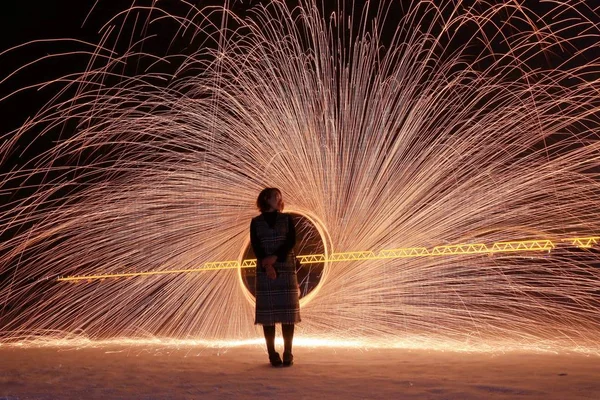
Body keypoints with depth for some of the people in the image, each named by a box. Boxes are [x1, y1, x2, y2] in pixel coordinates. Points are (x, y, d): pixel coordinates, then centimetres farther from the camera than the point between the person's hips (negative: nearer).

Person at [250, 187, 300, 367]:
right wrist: (267, 265, -17)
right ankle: (272, 354, 3)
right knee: (267, 312, -2)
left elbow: (291, 241, -2)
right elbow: (256, 246, -2)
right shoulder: (256, 222, 9)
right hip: (265, 271, -1)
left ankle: (288, 353, 3)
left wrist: (275, 257, -16)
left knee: (287, 311, -2)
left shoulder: (287, 218, 11)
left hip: (286, 269, 1)